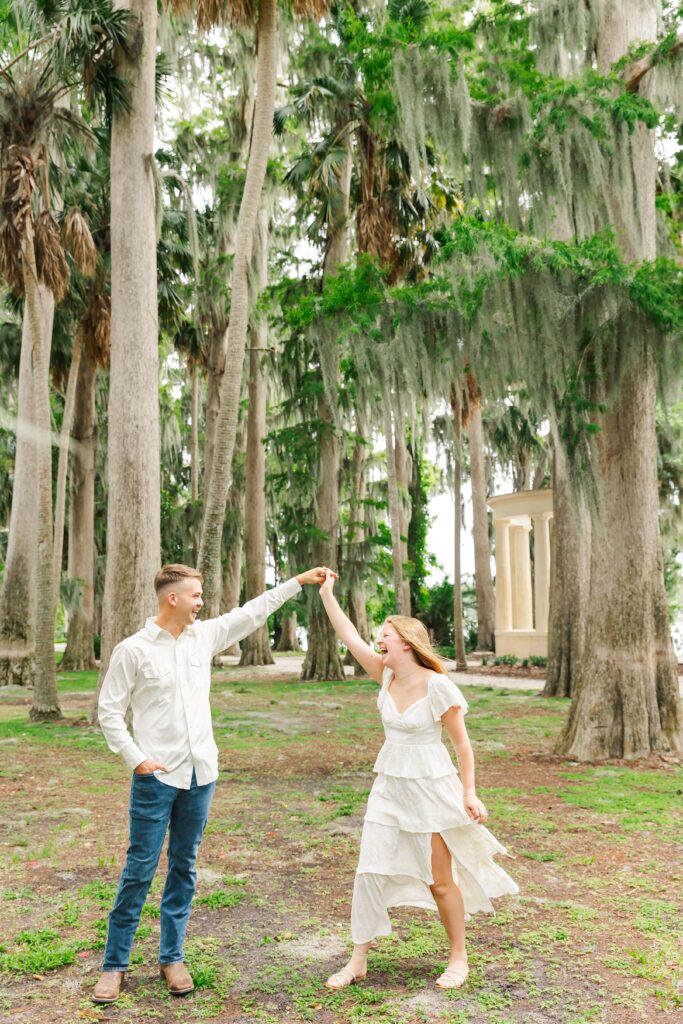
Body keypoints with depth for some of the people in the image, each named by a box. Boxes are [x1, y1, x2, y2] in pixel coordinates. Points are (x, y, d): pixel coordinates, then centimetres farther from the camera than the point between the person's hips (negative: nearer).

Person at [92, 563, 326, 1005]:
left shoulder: (205, 635, 4)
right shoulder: (133, 650, -9)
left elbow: (252, 613, 10)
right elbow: (110, 711, -5)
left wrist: (299, 581, 8)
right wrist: (136, 758, -12)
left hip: (201, 773, 5)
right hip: (156, 777, -4)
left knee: (184, 867, 12)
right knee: (140, 870, 1)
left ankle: (172, 957, 25)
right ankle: (115, 964, 16)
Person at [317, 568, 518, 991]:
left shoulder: (438, 686, -17)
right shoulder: (387, 675, -1)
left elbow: (462, 743, -11)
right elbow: (350, 637, -1)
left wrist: (470, 792, -13)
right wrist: (327, 594, -2)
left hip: (431, 788, -5)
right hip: (389, 785, 6)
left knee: (440, 879, 5)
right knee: (370, 870, 3)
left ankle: (459, 957, 26)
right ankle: (358, 959, 16)